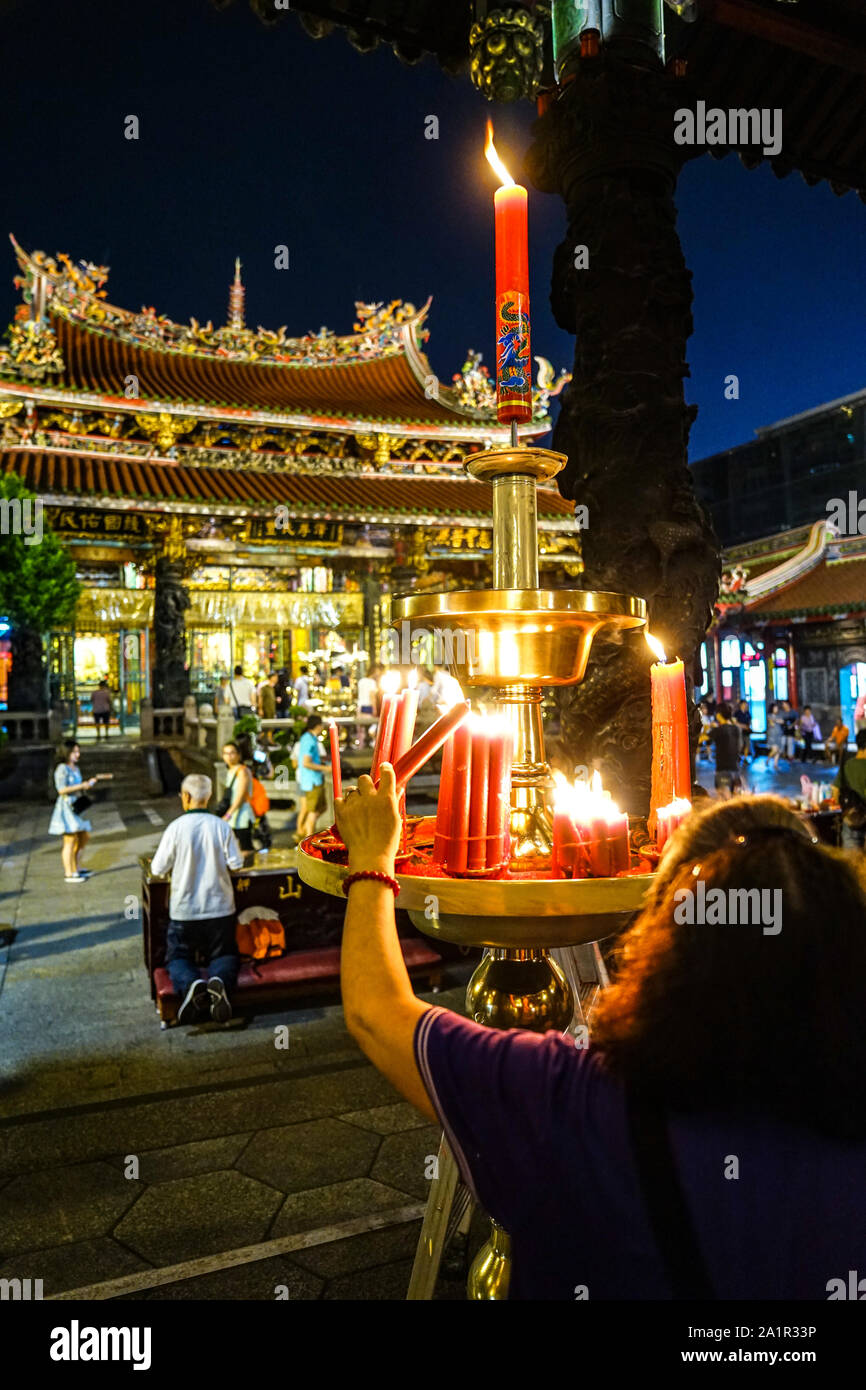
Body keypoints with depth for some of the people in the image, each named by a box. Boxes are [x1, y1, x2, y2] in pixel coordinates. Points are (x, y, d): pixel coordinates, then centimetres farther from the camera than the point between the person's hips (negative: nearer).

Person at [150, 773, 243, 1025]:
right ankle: (220, 981, -19)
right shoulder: (221, 826, -6)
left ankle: (190, 985, -17)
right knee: (224, 955, 18)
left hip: (184, 910, -1)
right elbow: (237, 863, -4)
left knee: (177, 957, 18)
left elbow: (158, 868, -6)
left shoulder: (177, 827, -11)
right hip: (219, 909, 1)